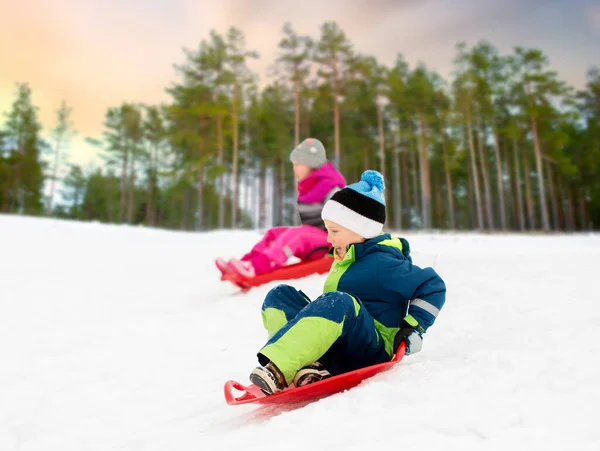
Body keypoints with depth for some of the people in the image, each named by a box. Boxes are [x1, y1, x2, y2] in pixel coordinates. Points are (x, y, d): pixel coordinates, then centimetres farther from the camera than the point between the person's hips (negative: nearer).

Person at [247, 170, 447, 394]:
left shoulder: (381, 263, -11)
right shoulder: (346, 257, 14)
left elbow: (433, 286, -7)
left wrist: (414, 327, -9)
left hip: (372, 351, -8)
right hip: (336, 352, 9)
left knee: (339, 303, -38)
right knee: (280, 295, -5)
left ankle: (277, 369, -44)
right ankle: (308, 367, -25)